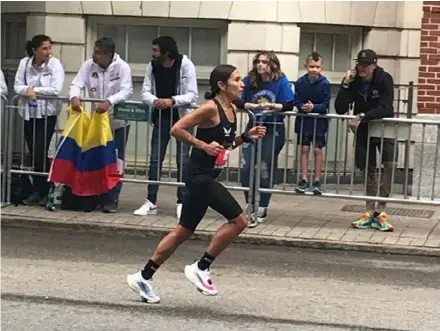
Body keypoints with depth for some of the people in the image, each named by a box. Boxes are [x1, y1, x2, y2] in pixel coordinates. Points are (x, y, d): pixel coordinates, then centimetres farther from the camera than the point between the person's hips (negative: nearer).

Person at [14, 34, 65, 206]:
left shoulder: (55, 63, -9)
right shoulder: (24, 63, 1)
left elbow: (56, 89, -16)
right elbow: (17, 86, 1)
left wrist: (34, 90, -13)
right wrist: (27, 90, -19)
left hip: (47, 113, -4)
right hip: (29, 112, 4)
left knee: (40, 152, -8)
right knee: (33, 153, 7)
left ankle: (43, 191, 4)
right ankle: (38, 191, 15)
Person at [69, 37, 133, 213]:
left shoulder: (122, 67, -16)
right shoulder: (88, 65, -6)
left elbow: (127, 91, -26)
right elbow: (77, 84, -12)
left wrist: (109, 102, -43)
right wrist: (74, 97, -36)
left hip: (118, 121, -4)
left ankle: (112, 199, 4)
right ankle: (97, 196, 18)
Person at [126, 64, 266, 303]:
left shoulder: (232, 110, 11)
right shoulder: (211, 108, -16)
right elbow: (176, 129, -19)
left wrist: (246, 137, 7)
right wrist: (203, 145, -24)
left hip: (206, 176, 9)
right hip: (199, 175, -9)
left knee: (183, 232, 13)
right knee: (238, 220, -11)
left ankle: (143, 277, 21)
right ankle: (201, 268, 0)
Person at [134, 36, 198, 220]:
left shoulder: (185, 65, -16)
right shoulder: (152, 66, -4)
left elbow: (193, 95, -20)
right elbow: (145, 92, -7)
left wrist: (172, 100, -35)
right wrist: (155, 101, -30)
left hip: (183, 118, -4)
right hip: (161, 117, 4)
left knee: (182, 161, -1)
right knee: (155, 160, 4)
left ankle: (182, 203, 5)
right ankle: (151, 202, 10)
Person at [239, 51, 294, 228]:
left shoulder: (281, 82, -11)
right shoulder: (249, 80, -3)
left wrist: (270, 106, -27)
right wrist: (249, 105, -25)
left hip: (273, 129, -3)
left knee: (265, 170, 1)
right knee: (245, 169, -3)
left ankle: (261, 210, 12)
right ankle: (252, 206, 15)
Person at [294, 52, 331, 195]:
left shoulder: (325, 84, -12)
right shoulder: (300, 82, -8)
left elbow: (326, 105, -10)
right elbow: (297, 101, -4)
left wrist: (313, 107, -24)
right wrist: (302, 107, -24)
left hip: (319, 121, -1)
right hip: (304, 120, 1)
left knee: (318, 150, 3)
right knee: (305, 149, 6)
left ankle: (317, 181, 11)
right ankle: (304, 180, 14)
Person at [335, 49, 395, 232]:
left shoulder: (384, 79, -19)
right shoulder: (354, 81, -11)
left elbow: (385, 109, -30)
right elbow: (340, 109, -18)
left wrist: (362, 116, -37)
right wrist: (345, 84, -26)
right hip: (363, 129, 3)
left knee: (389, 164, -20)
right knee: (369, 170, 8)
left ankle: (380, 212, -17)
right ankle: (370, 212, 15)